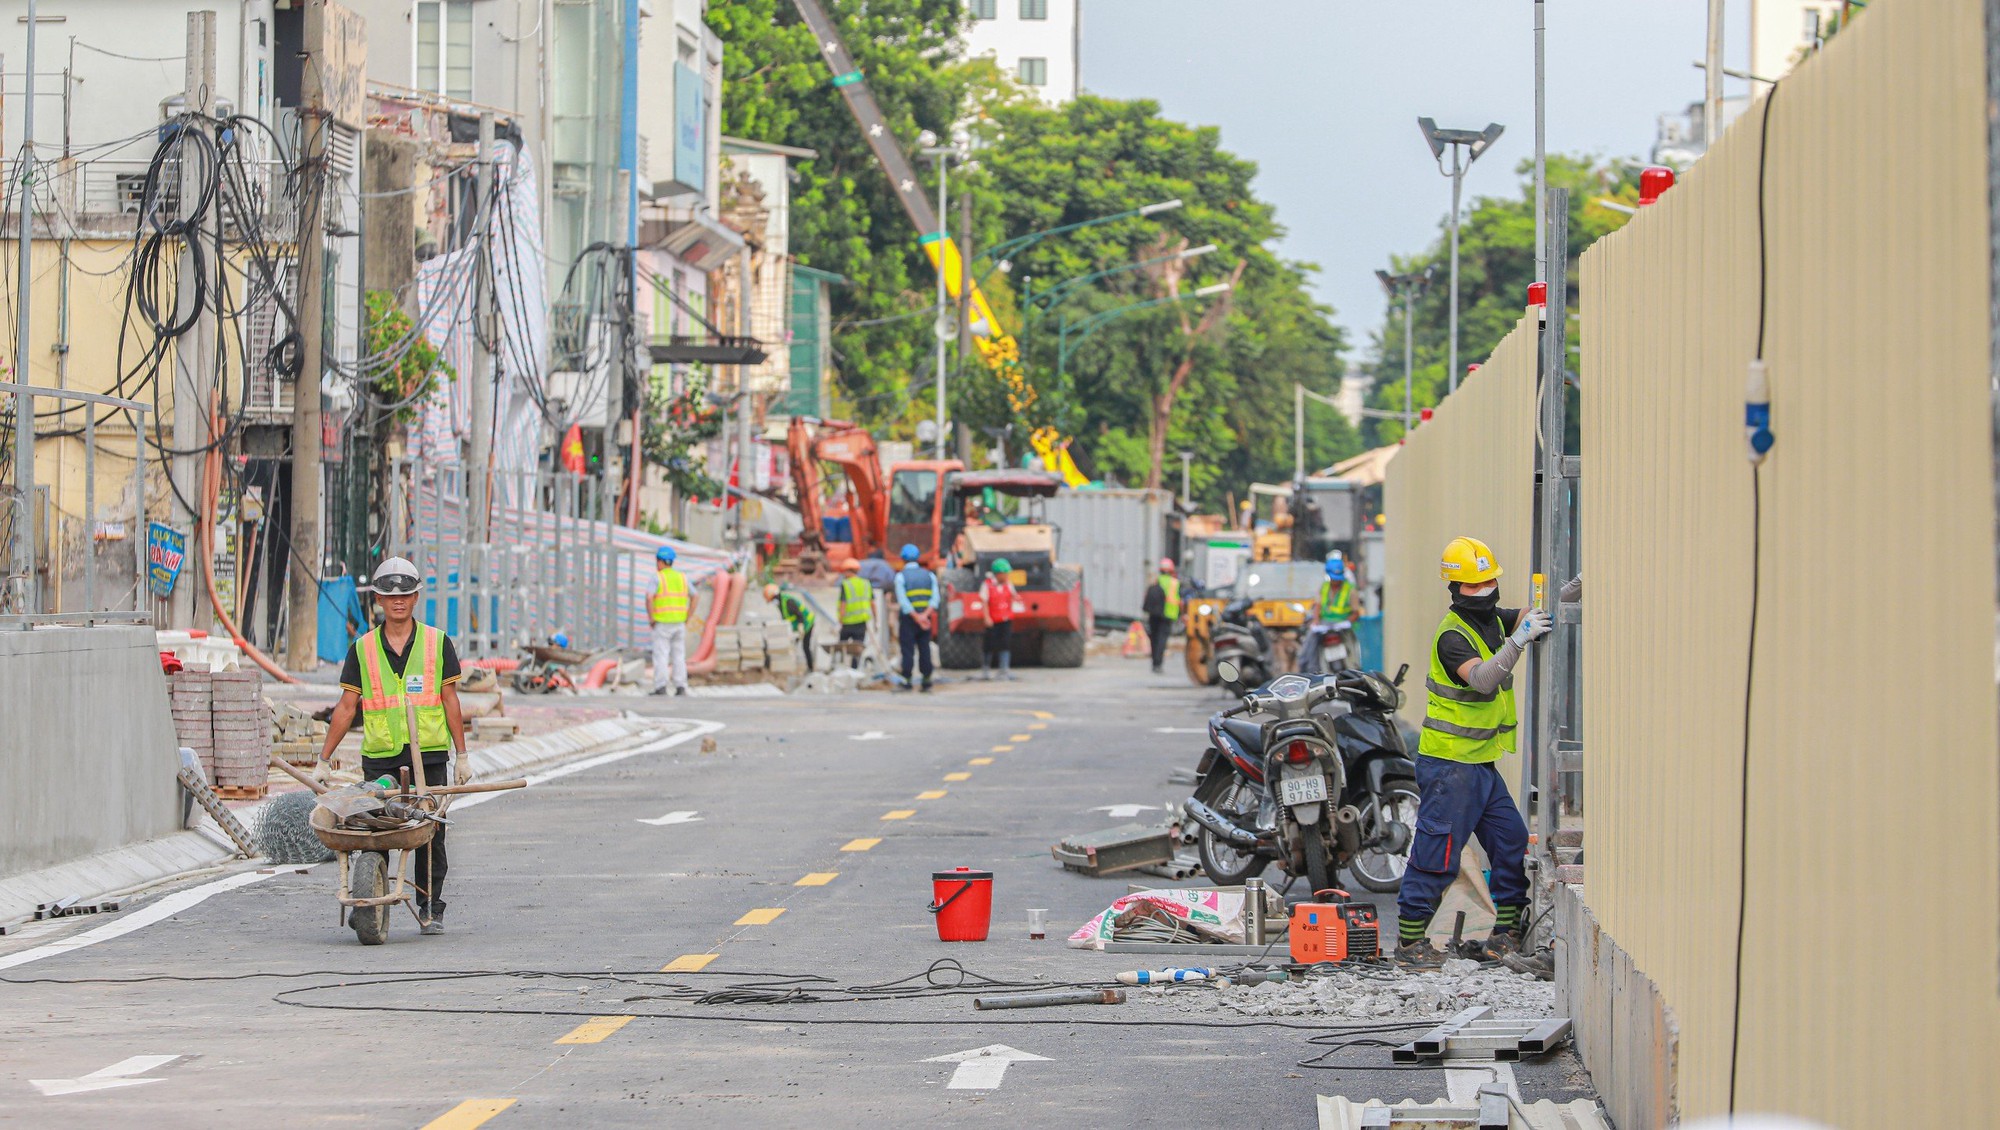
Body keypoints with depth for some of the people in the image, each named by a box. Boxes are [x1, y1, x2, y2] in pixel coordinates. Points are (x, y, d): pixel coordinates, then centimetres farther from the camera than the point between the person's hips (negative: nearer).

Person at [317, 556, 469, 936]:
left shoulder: (437, 643, 7)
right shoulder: (363, 649, 8)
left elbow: (450, 702, 8)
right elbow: (346, 708, 10)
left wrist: (461, 756, 5)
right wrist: (324, 758, 6)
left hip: (430, 755, -1)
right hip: (380, 758, 1)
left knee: (430, 834, 0)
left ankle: (431, 909, 10)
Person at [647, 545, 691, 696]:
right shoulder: (682, 577, 7)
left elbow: (648, 600, -21)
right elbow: (694, 598, 7)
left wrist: (651, 619, -9)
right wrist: (687, 619, 11)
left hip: (662, 624, -5)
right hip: (679, 624, 5)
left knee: (661, 657, -1)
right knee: (679, 657, 8)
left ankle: (660, 688, -6)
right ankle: (680, 688, 3)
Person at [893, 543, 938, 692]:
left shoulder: (900, 576, -3)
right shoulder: (929, 575, 9)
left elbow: (903, 601, -13)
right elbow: (935, 598, -3)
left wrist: (917, 618, -14)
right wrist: (925, 615, -14)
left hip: (908, 619, -3)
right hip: (927, 618, 3)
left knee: (908, 651, -3)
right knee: (925, 650, 6)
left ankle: (906, 682, -7)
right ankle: (927, 683, 5)